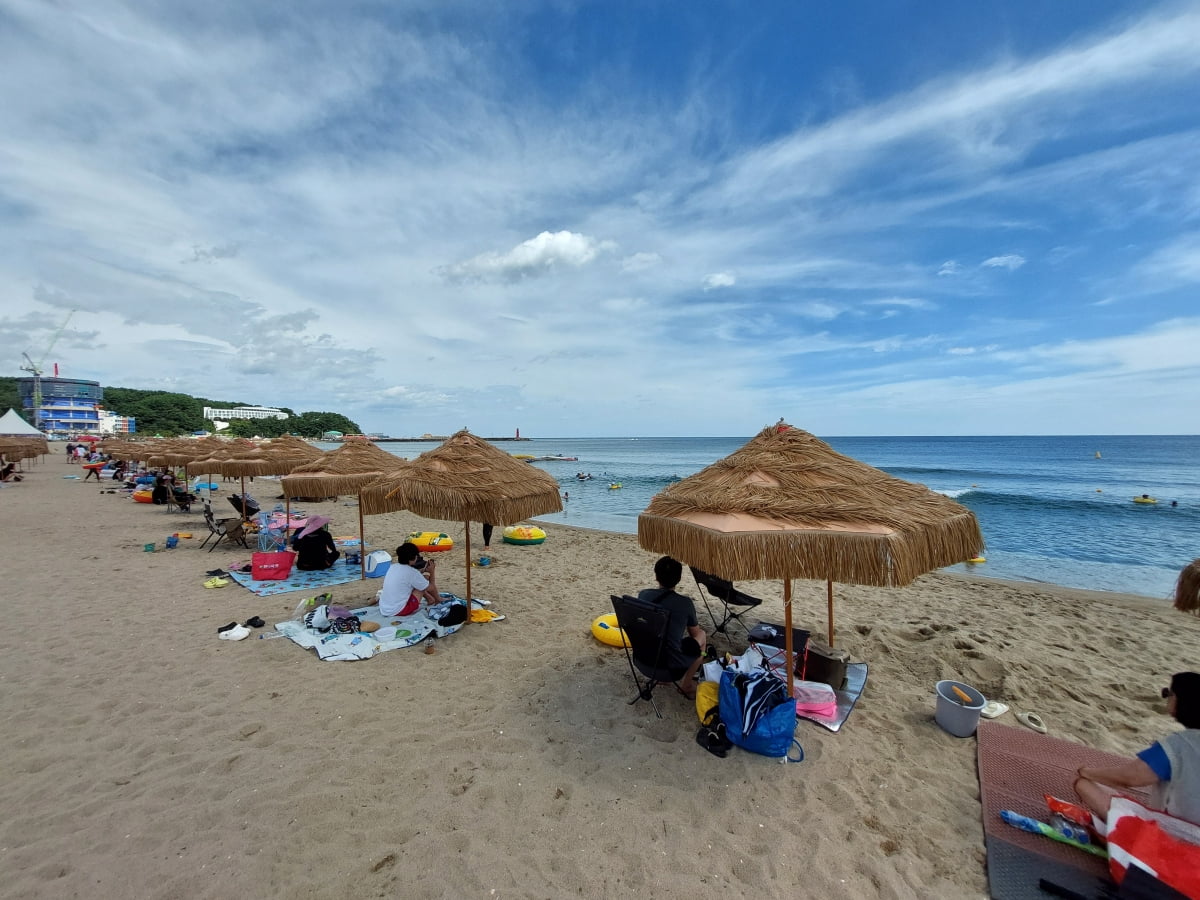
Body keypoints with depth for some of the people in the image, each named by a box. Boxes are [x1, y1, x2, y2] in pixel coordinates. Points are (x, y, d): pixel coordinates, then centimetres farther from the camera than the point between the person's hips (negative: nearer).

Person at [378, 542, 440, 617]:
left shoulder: (393, 567, 3)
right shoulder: (412, 572, -18)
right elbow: (430, 588, -3)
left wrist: (423, 570, 21)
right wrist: (432, 572, 10)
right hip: (399, 611, -8)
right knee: (425, 578, 0)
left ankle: (430, 599, 33)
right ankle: (438, 600, 21)